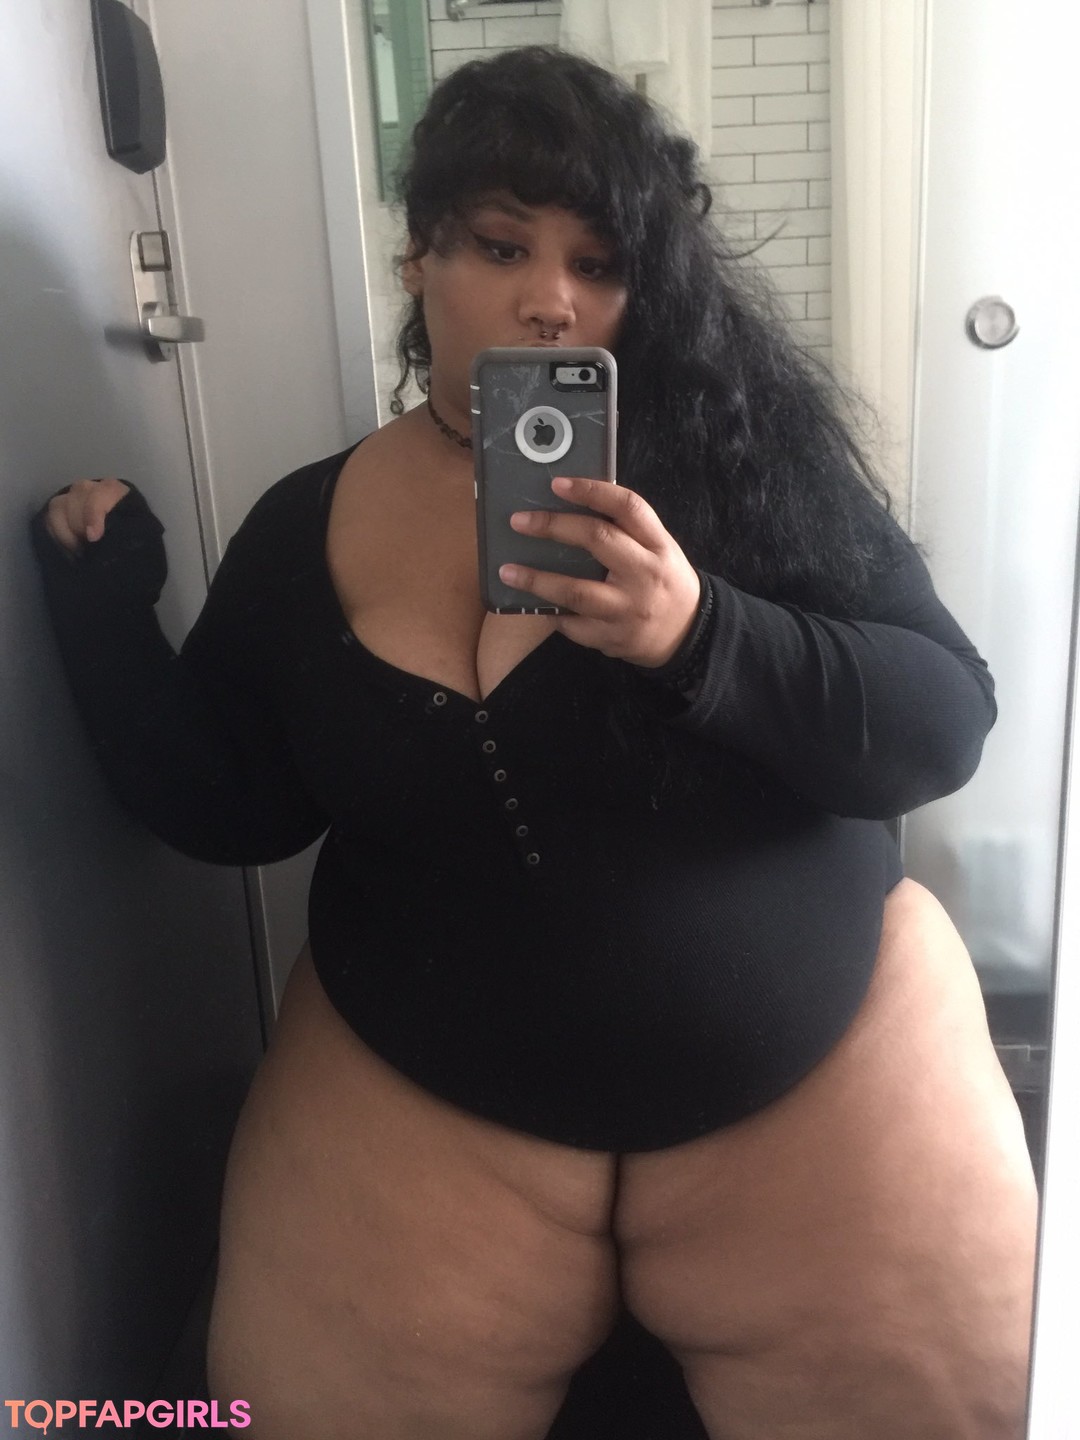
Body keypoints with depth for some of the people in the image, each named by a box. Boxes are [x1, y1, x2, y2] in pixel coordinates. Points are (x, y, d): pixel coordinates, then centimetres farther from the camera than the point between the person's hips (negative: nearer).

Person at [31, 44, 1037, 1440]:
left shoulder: (748, 448, -9)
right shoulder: (309, 526, -1)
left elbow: (944, 722, -13)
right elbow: (228, 809, 3)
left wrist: (700, 633, -29)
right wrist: (105, 609, -8)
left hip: (816, 1062, 0)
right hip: (417, 1097, 2)